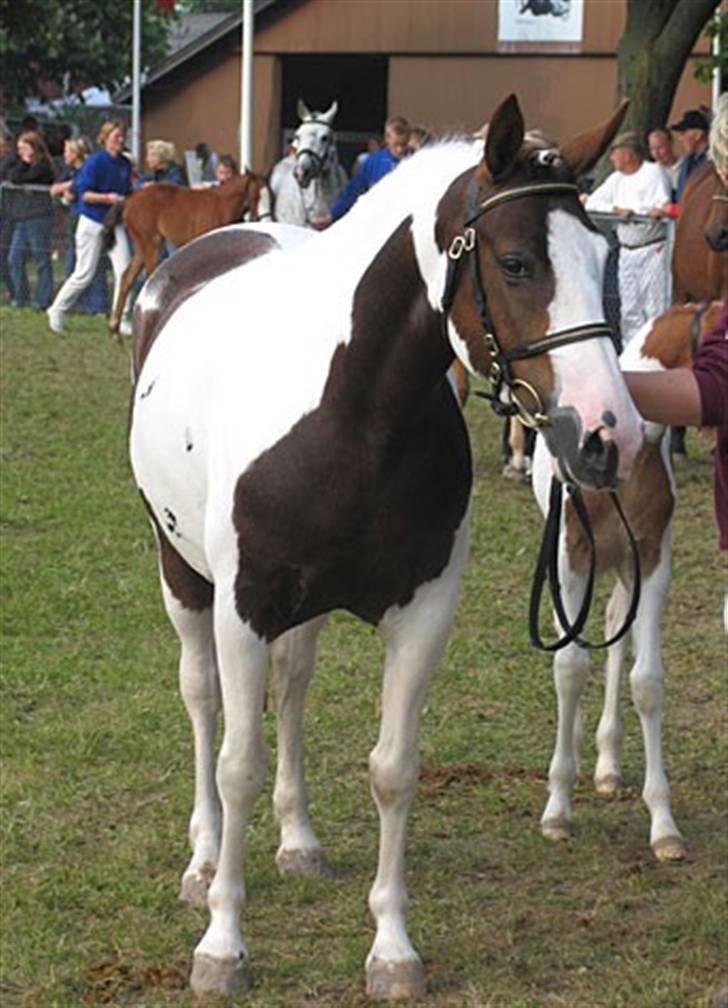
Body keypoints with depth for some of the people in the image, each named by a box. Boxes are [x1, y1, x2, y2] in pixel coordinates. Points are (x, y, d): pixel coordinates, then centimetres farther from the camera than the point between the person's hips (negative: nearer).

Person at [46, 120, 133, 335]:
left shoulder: (125, 164, 6)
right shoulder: (94, 162, -13)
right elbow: (84, 194, -16)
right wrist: (107, 198, -27)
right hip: (92, 222, -5)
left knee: (123, 269, -7)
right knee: (84, 274, 0)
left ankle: (123, 320, -1)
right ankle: (57, 310, 21)